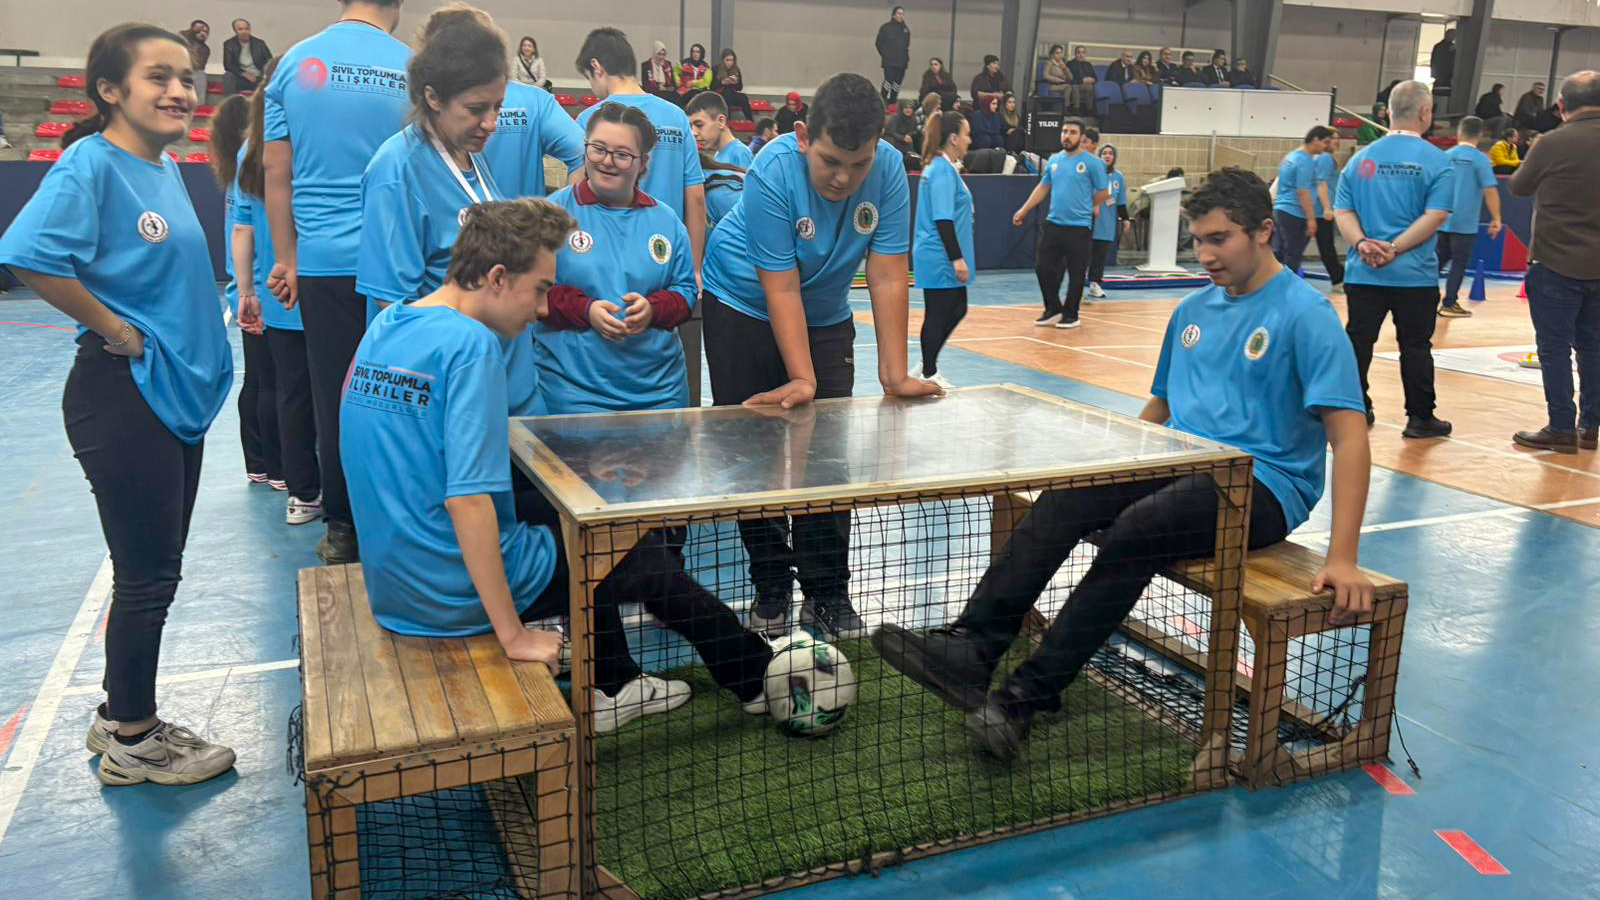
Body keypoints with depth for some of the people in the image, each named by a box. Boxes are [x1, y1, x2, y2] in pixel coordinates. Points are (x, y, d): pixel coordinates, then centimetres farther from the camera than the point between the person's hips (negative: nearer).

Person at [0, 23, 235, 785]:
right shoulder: (92, 161, -14)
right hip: (123, 392, -8)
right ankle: (130, 742, 18)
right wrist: (116, 330, -16)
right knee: (147, 572, 1)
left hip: (177, 388, 8)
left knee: (153, 569, 16)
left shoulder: (166, 167, 10)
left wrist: (193, 351, 9)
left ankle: (124, 719, 31)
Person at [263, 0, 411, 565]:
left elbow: (277, 174, 5)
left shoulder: (296, 63, 4)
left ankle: (343, 529, 16)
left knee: (334, 397, 8)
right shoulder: (412, 68, -1)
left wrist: (287, 259, 12)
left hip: (323, 261, 1)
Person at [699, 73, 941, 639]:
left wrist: (894, 375, -21)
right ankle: (771, 588, 15)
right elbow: (781, 288, -28)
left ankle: (827, 593, 12)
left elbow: (887, 278, -19)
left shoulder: (889, 170, -21)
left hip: (827, 318, 3)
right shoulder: (772, 173, -29)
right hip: (744, 310, -2)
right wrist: (802, 380, -31)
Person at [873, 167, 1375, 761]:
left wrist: (1343, 559, -22)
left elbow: (1349, 436, -14)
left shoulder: (1304, 315, -7)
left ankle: (1027, 695, -29)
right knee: (1064, 498, -21)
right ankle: (970, 649, -28)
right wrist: (1110, 469, 16)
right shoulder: (1193, 310, 15)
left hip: (1263, 486, -6)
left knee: (1136, 530, -33)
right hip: (1181, 465, 6)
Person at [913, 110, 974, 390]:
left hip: (939, 258, 10)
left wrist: (957, 257, 23)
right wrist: (957, 258, -23)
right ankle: (929, 374, 11)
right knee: (937, 315, 0)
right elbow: (943, 220, -23)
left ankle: (927, 366, 24)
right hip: (940, 258, -10)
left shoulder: (940, 167, 14)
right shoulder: (943, 170, -16)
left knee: (957, 310, 17)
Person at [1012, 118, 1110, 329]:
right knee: (1042, 267, 4)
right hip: (1052, 224, 5)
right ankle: (1053, 309, 20)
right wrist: (1024, 209, 15)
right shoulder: (1054, 160, 10)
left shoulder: (1092, 162, -6)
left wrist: (1083, 207, 7)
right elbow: (1043, 187, 19)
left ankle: (1071, 314, 16)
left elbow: (1104, 192, -1)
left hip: (1079, 227, -5)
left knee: (1076, 274, 2)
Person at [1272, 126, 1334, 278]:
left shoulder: (1291, 155, 14)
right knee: (1293, 257, -3)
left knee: (1281, 254, 13)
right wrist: (1311, 219, -18)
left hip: (1280, 209, 9)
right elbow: (1303, 192, -19)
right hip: (1295, 214, -9)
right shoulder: (1306, 161, -14)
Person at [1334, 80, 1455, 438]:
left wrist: (1362, 243, -11)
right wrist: (1395, 248, -14)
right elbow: (1435, 215, -14)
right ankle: (1420, 418, 14)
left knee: (1358, 341, 9)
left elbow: (1342, 210, 0)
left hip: (1363, 274, 3)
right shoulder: (1436, 161, -5)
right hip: (1415, 275, -2)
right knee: (1415, 347, 6)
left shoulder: (1361, 157, 6)